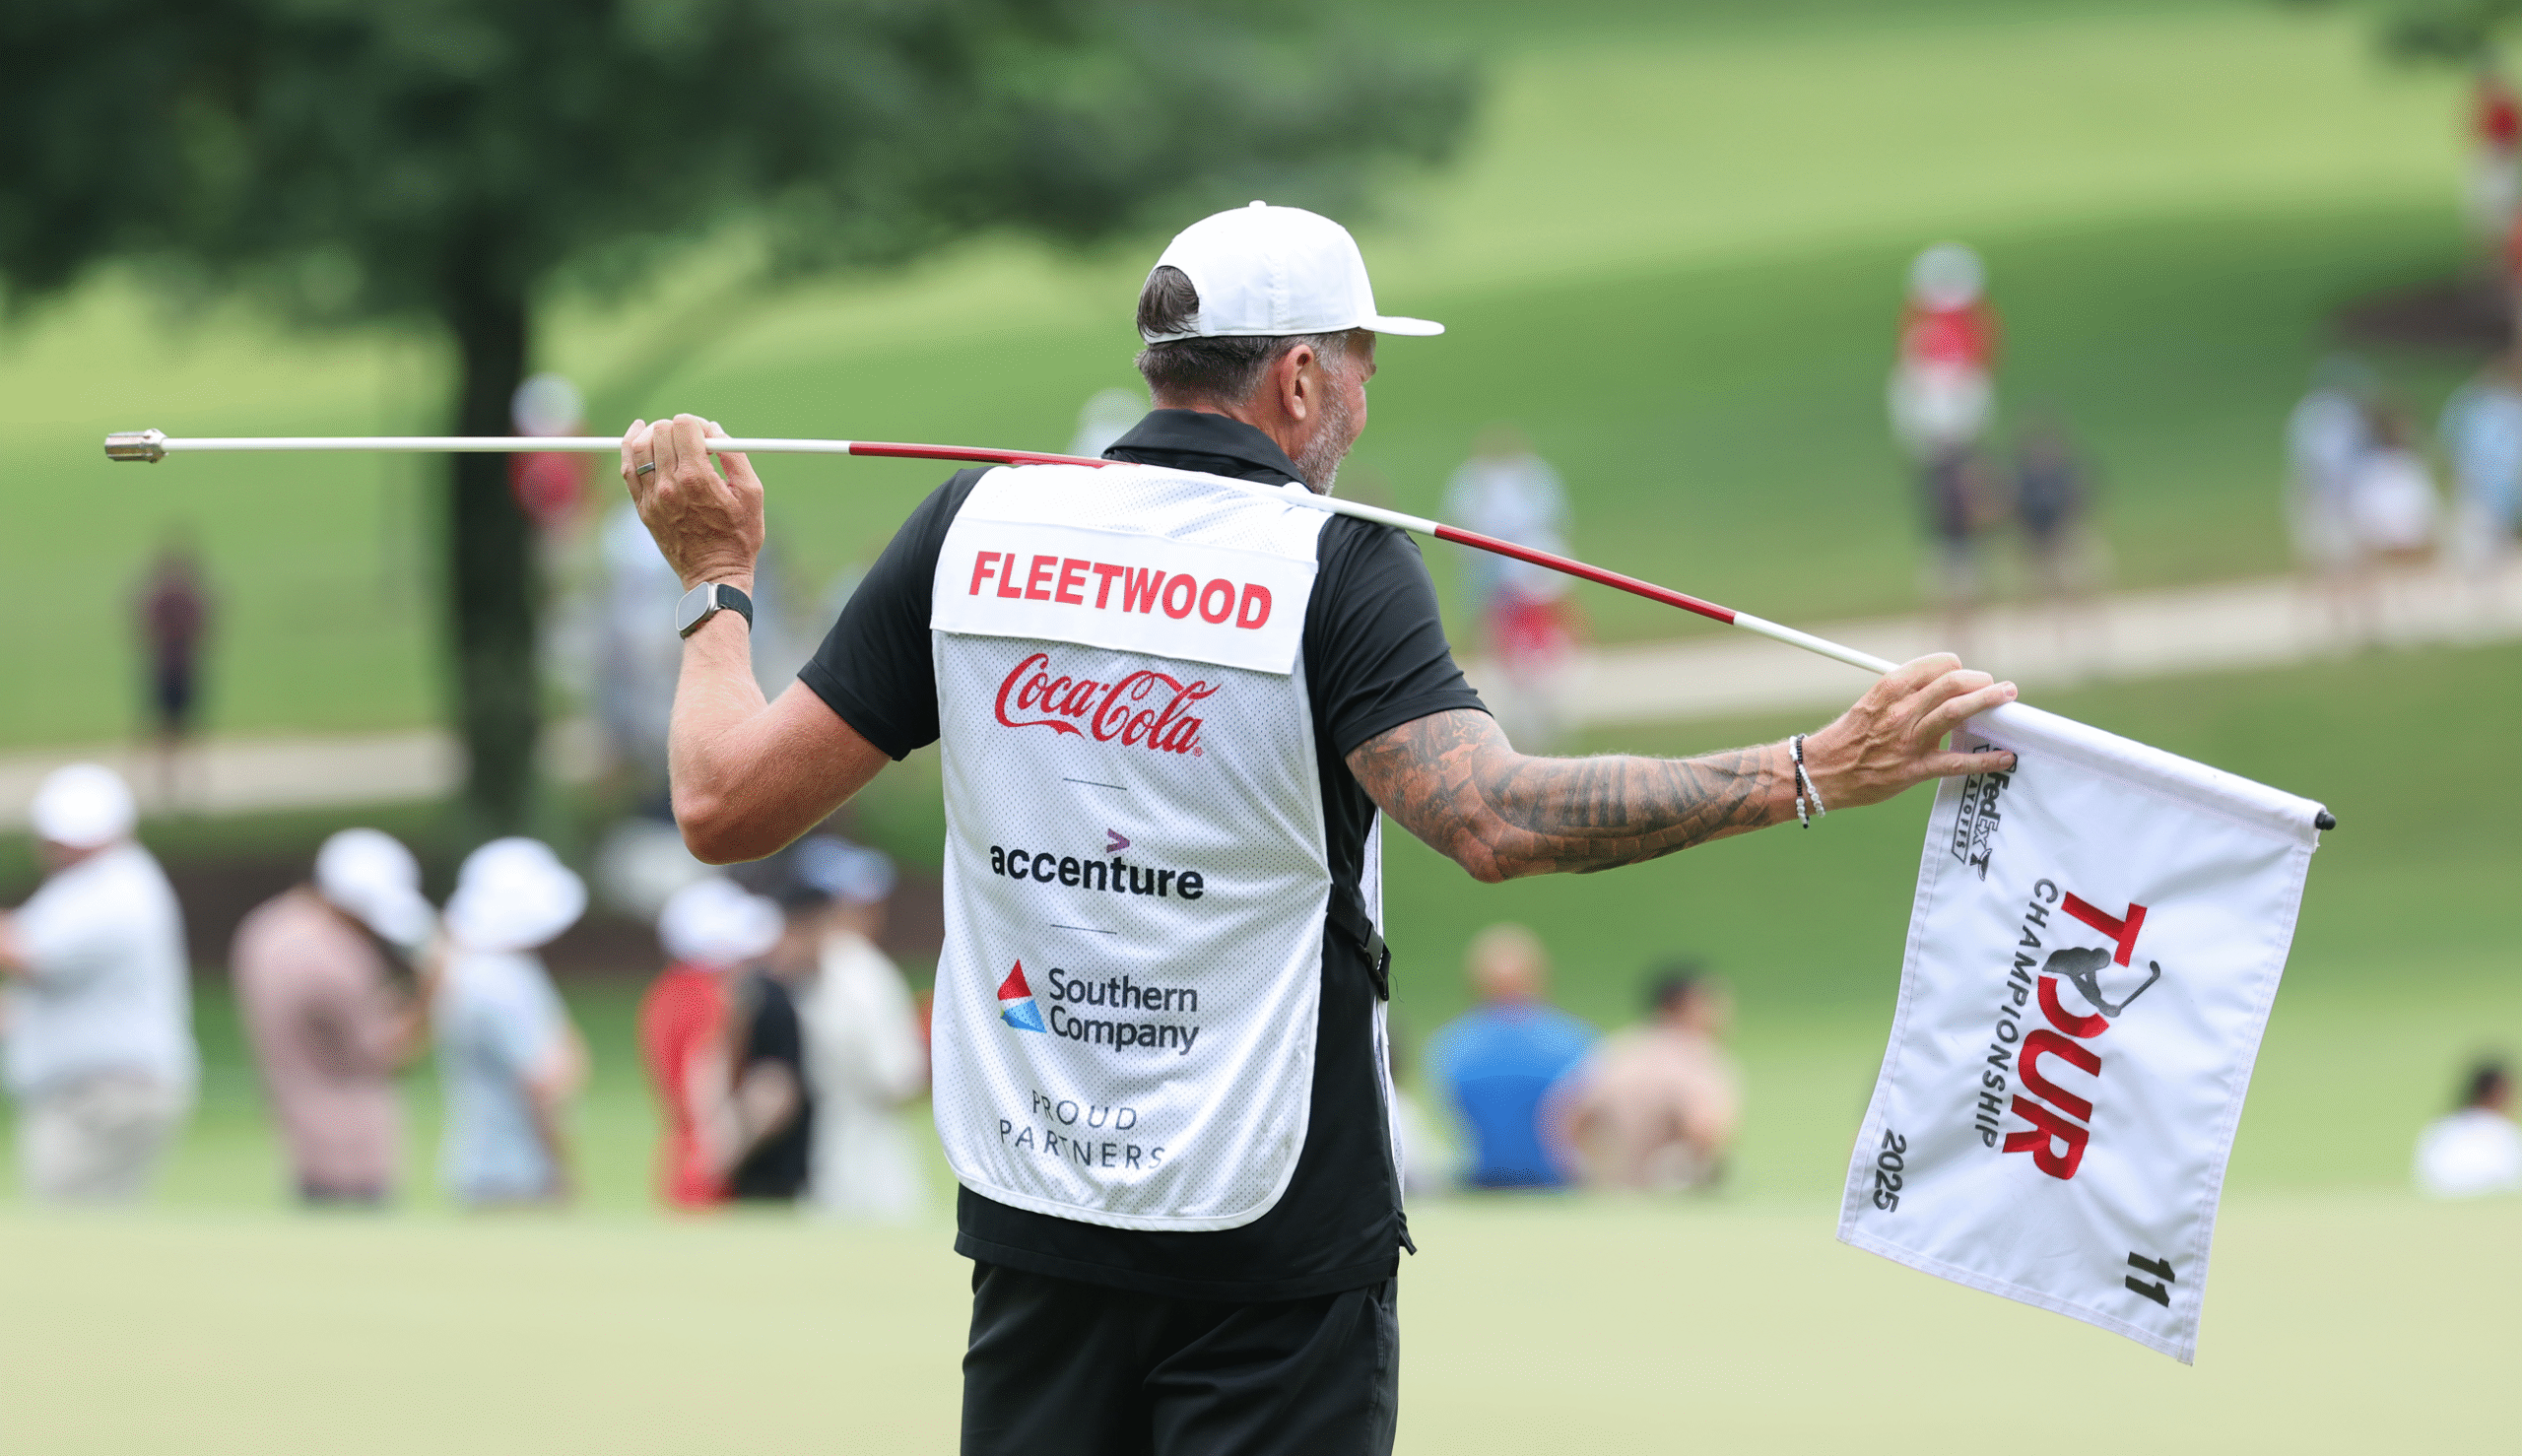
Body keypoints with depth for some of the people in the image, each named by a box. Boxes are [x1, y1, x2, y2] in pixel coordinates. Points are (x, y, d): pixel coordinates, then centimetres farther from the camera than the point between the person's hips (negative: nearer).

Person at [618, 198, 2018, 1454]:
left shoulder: (972, 530, 1)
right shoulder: (1337, 566, -10)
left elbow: (728, 804, 2)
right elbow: (1493, 818, -27)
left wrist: (715, 581, 19)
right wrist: (1815, 773, -27)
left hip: (1035, 1221, 4)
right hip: (1277, 1241, -4)